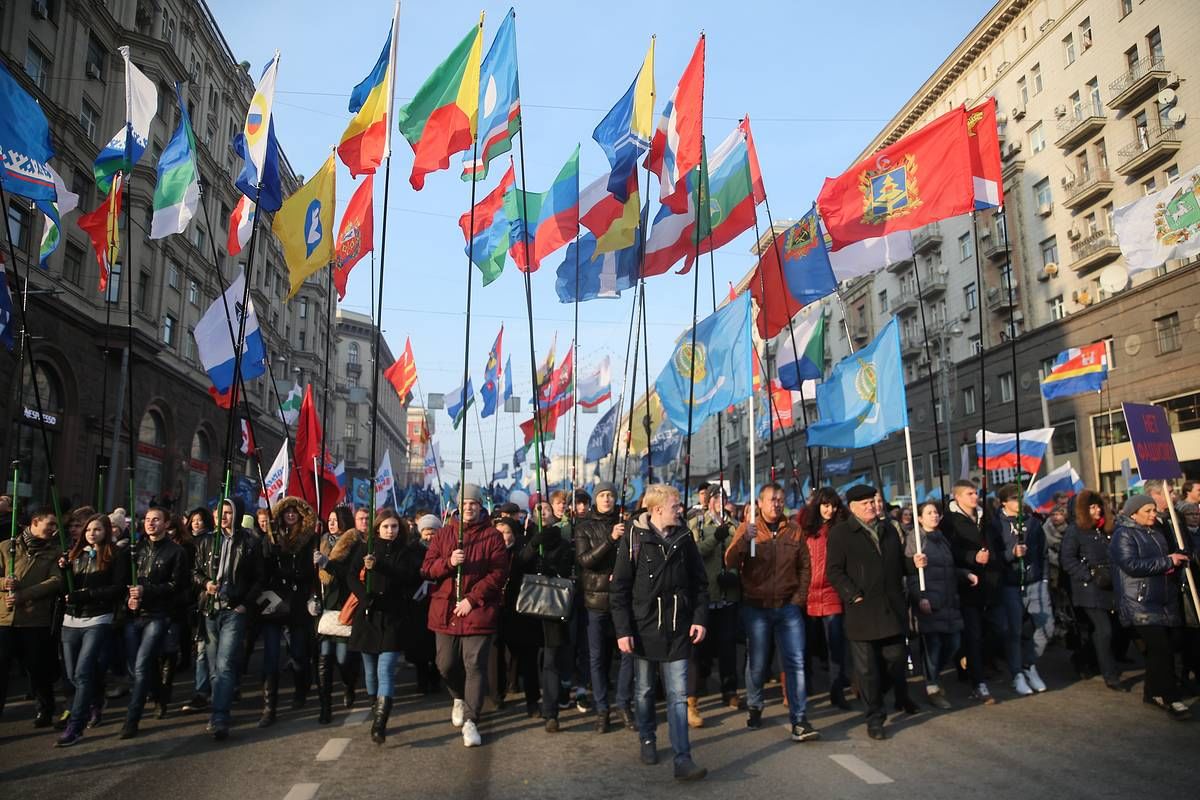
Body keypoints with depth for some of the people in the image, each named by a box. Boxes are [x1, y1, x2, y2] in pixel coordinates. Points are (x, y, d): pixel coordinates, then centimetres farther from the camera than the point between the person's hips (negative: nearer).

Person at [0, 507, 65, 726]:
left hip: (37, 620, 0)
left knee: (38, 669, 8)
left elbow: (56, 581, -7)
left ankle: (45, 711, 25)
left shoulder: (53, 552, 8)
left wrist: (23, 595, -17)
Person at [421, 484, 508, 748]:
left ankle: (470, 720, 4)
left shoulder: (492, 536, -1)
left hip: (478, 613, -3)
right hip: (445, 612, 3)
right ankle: (459, 698, 40)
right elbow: (427, 569, 3)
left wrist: (472, 599, -15)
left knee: (475, 665, -5)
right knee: (446, 665, 11)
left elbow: (499, 574, -8)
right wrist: (448, 562, -17)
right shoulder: (443, 534, 9)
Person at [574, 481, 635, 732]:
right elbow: (584, 560, -11)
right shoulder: (585, 526, 1)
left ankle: (624, 705, 14)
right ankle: (602, 709, 16)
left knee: (628, 651, -1)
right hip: (595, 598, -1)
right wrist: (611, 539, -21)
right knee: (597, 656, 5)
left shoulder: (624, 523, 4)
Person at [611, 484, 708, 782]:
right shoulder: (634, 538, -9)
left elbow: (699, 582, 8)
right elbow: (619, 588, -8)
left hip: (677, 630, 2)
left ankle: (683, 759, 3)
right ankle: (647, 739, 36)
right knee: (644, 690, 15)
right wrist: (623, 630, -11)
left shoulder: (684, 538, 1)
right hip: (644, 628, -1)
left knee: (678, 695, 0)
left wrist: (700, 618, -2)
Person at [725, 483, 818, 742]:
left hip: (789, 607, 2)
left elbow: (805, 566, 9)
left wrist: (799, 597, 0)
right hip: (756, 608, -1)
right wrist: (744, 540, -29)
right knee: (757, 663, 9)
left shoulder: (794, 530, 5)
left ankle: (799, 721, 0)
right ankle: (754, 708, 31)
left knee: (796, 662, -4)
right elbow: (730, 563, -13)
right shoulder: (747, 528, -2)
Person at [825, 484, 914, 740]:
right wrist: (854, 595, -14)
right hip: (861, 611, -4)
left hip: (892, 608, 5)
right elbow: (834, 571, -8)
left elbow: (899, 562, 26)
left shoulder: (888, 529, 16)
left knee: (897, 658, 12)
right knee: (867, 668, 1)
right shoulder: (840, 533, -3)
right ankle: (875, 717, 13)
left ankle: (903, 698, 39)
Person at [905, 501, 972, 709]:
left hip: (949, 602, 6)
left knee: (953, 642, 6)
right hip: (928, 601, -6)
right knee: (932, 643, -3)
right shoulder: (914, 540, -4)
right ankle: (932, 688, 12)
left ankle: (933, 677, 28)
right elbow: (910, 572, -10)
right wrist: (919, 598, -18)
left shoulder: (943, 539, 17)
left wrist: (966, 574, 6)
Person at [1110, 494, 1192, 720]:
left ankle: (1152, 692, 24)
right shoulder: (1124, 535, -7)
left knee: (1158, 649, 11)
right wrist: (1167, 561, -17)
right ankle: (1171, 698, -7)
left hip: (1165, 602, 8)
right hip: (1141, 604, -8)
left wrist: (1178, 560, 4)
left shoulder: (1157, 533, 19)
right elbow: (1131, 565, -19)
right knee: (1162, 649, -13)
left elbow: (1171, 561, 29)